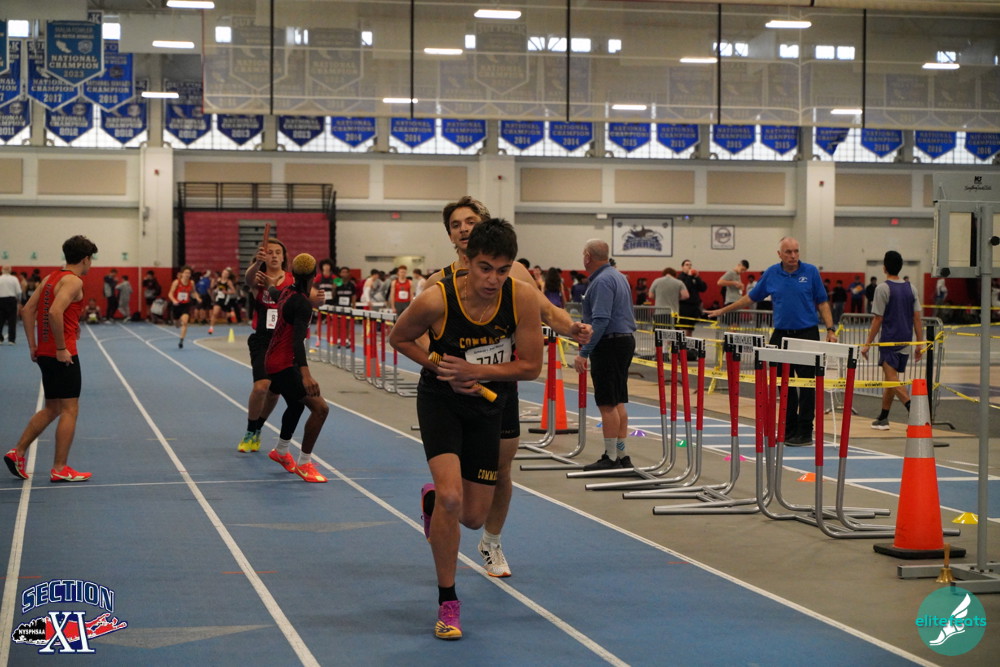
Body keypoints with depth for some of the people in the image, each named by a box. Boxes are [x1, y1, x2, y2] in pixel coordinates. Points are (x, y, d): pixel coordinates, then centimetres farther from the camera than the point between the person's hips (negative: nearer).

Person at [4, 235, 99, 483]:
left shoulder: (50, 277, 13)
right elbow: (55, 312, -27)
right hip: (63, 356, -9)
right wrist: (62, 348, -20)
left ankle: (18, 453, 16)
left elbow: (28, 310, 12)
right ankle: (60, 469, 1)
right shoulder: (73, 281, -13)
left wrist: (33, 346, 12)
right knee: (69, 409, -1)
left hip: (44, 353, 9)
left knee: (51, 409, 19)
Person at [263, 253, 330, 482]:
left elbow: (273, 293, 31)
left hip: (274, 361, 11)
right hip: (283, 365, -11)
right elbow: (298, 340, -32)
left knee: (296, 404, 31)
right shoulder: (303, 304, -22)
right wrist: (305, 374, -41)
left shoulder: (287, 292, 5)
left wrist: (272, 283, 54)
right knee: (320, 408, -17)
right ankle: (304, 463, -10)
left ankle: (281, 451, 50)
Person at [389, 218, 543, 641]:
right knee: (451, 496, -23)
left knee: (473, 517, 7)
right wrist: (443, 370, -18)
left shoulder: (522, 297, -20)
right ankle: (447, 602, -5)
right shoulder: (436, 300, -25)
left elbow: (531, 366, -13)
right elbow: (399, 338, -5)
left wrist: (475, 371, -24)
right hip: (440, 401, -3)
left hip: (488, 407, 3)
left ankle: (433, 500, 45)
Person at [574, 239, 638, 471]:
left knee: (608, 404, -6)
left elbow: (601, 320, -25)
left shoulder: (602, 281, -16)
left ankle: (611, 458, -3)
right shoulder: (618, 276, 15)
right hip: (626, 339, 10)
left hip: (609, 344, -10)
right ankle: (621, 455, 15)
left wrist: (584, 353, -24)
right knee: (618, 402, 12)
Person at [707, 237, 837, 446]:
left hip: (806, 334, -3)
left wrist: (830, 329, -7)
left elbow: (822, 303, 2)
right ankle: (789, 430, 14)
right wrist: (723, 310, 17)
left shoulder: (811, 272, -1)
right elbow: (751, 297, 15)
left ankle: (804, 432, 0)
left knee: (806, 384, -4)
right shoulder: (771, 274, 5)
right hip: (781, 334, 3)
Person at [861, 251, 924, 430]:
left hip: (889, 341, -7)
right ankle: (883, 418, 23)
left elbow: (878, 319, -10)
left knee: (892, 379, -10)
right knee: (890, 379, 16)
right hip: (905, 341, 7)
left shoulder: (883, 289, -9)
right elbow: (917, 319, 6)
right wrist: (920, 344, 9)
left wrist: (868, 344, -4)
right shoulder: (911, 288, 8)